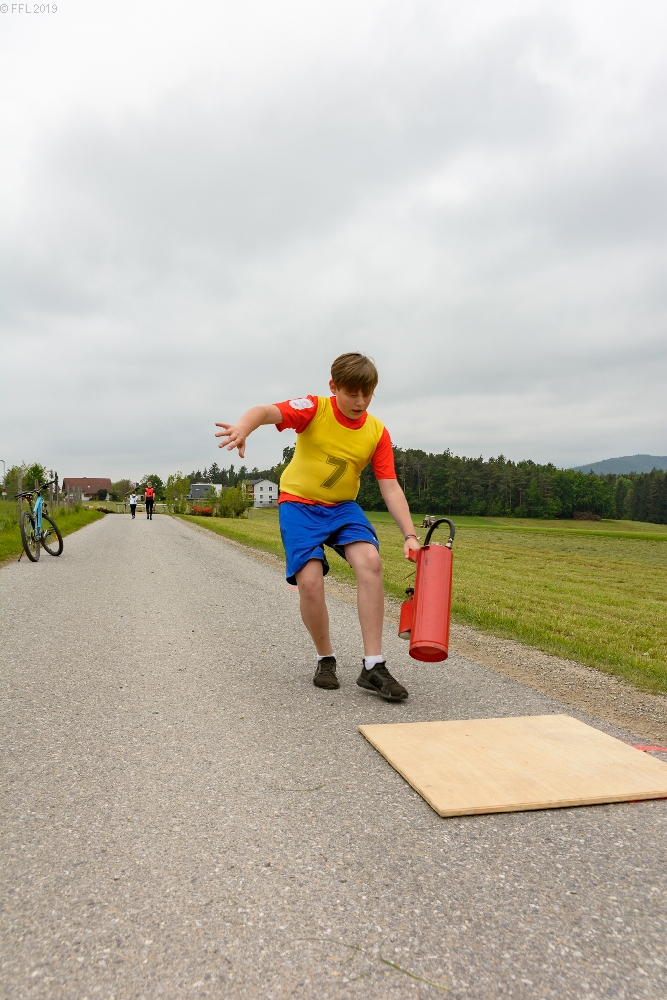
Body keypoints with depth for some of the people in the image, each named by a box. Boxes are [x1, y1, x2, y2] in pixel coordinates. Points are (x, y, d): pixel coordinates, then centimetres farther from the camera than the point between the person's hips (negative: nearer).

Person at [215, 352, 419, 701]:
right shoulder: (314, 409, -14)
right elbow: (266, 411, -31)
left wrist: (409, 535, -17)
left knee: (370, 562, -24)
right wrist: (243, 426, -55)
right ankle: (326, 659, 7)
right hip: (299, 504, -2)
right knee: (310, 579, -21)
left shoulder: (377, 432, -5)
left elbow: (391, 488, -6)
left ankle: (373, 667, -17)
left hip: (343, 506, 3)